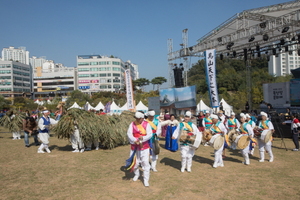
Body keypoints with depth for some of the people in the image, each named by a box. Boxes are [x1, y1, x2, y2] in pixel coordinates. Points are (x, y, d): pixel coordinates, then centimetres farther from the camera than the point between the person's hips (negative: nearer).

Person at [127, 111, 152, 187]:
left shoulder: (146, 124, -5)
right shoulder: (132, 124, -2)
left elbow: (150, 134, -12)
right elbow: (129, 134, -10)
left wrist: (142, 138, -30)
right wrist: (136, 141, -24)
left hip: (144, 147, -2)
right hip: (134, 147, 2)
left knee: (145, 163, -3)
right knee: (134, 162, 13)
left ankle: (146, 180, 9)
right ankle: (136, 174, 42)